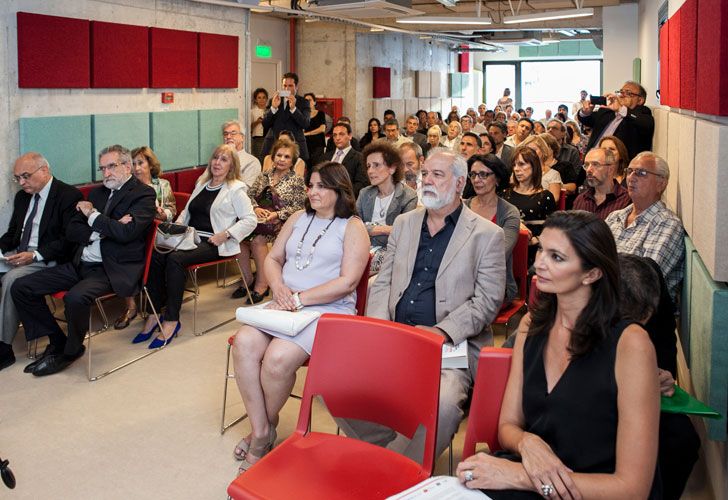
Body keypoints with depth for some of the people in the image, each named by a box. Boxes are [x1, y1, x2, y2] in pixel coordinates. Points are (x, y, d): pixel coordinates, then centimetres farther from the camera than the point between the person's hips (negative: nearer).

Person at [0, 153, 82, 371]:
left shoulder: (69, 196, -9)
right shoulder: (22, 196, 17)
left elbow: (69, 239, -15)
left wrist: (35, 255, -23)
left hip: (49, 260, -8)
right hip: (18, 254, 8)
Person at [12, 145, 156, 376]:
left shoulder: (143, 194, -3)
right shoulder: (97, 193, 19)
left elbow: (126, 232, -19)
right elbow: (71, 231, 13)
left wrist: (92, 215, -5)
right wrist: (102, 230, -7)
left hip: (113, 269, -8)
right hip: (81, 264, 8)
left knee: (75, 297, -35)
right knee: (20, 287, -2)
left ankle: (71, 350, -5)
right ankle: (57, 341, 11)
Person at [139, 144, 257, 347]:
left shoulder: (235, 189, 1)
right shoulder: (202, 183, 22)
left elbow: (250, 220, -5)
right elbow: (187, 212, 28)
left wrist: (225, 235, -15)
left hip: (212, 243, -6)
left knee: (175, 259, -32)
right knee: (156, 256, -23)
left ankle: (171, 321, -24)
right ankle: (154, 314, -16)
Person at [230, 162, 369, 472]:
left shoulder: (353, 227, 0)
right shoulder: (299, 219, 19)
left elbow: (347, 282, -10)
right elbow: (273, 258, 19)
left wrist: (299, 298, -13)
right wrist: (279, 287, -4)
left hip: (327, 310, -5)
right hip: (285, 304, 6)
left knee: (278, 358, -30)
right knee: (244, 343, -24)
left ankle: (268, 425, 0)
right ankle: (260, 431, -13)